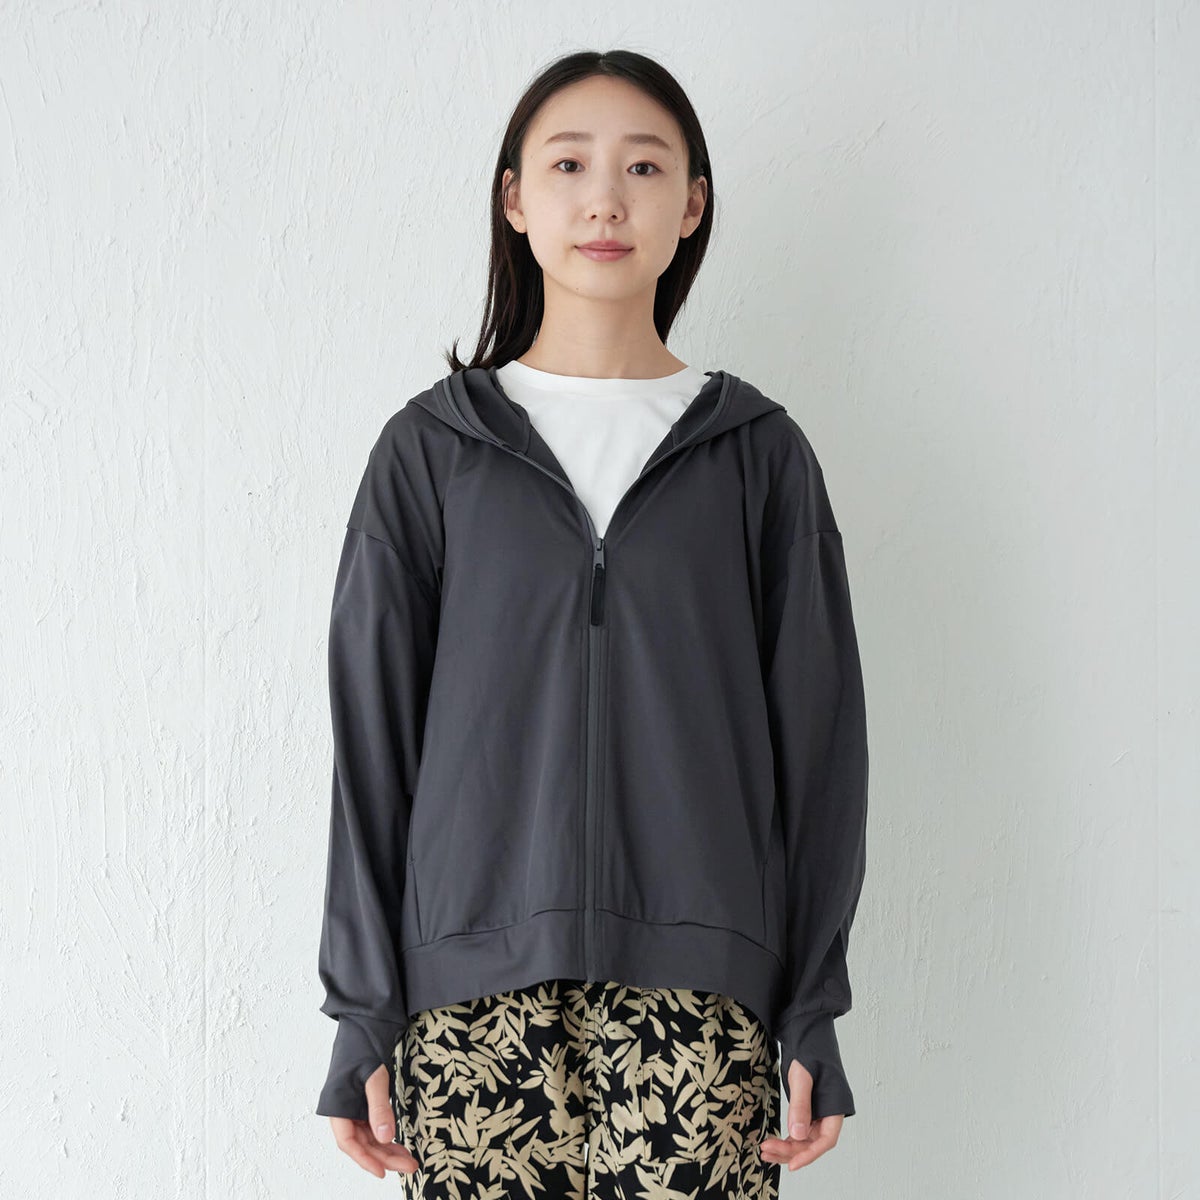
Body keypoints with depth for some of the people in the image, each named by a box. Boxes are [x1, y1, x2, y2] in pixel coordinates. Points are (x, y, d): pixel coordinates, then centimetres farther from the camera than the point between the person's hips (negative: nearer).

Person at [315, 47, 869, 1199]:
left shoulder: (759, 451, 7)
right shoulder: (430, 447, 7)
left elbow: (815, 732, 7)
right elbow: (372, 733, 6)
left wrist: (812, 1013, 3)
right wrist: (364, 1012, 2)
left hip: (695, 989, 0)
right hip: (477, 989, 0)